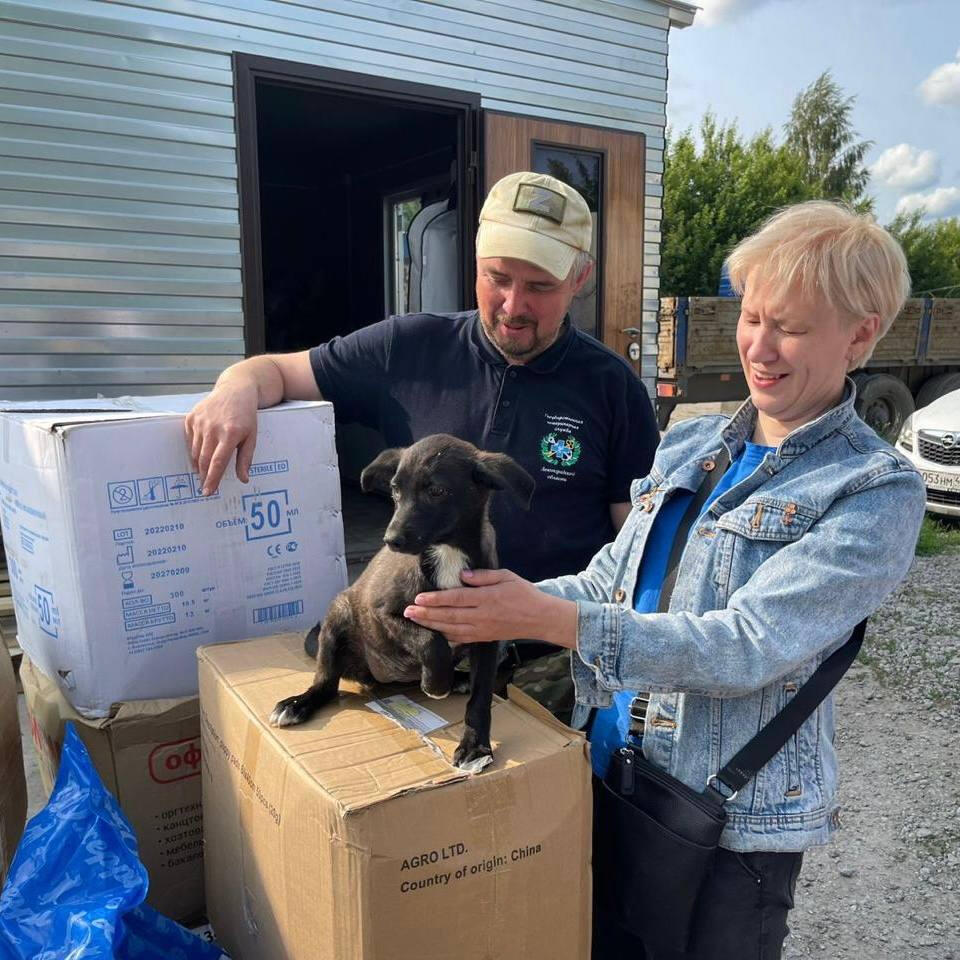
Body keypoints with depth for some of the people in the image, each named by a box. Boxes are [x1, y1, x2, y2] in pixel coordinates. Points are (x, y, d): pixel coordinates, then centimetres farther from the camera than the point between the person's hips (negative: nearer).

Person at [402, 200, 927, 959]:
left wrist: (548, 618, -30)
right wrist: (493, 605, -9)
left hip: (733, 824, -5)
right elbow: (609, 584, 7)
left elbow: (749, 647, -25)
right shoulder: (687, 448, 5)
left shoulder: (879, 491, -13)